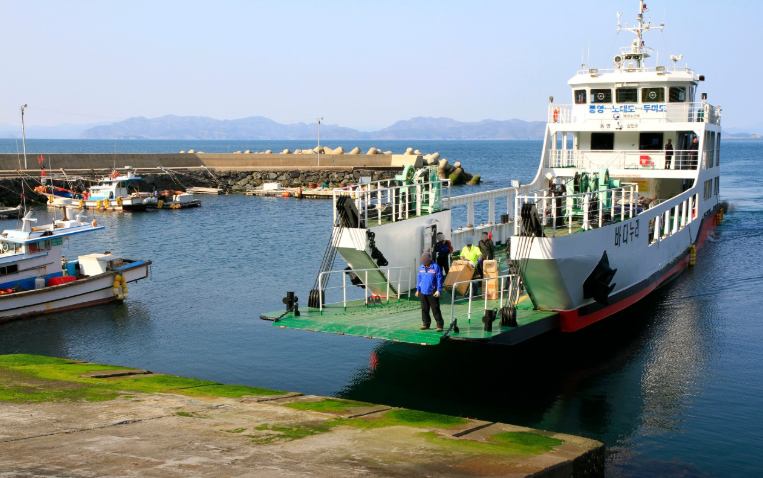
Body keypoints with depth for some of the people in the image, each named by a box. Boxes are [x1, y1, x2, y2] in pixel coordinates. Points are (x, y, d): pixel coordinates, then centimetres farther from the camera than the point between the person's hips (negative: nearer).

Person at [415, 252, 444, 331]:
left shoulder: (435, 267, -9)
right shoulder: (421, 267, 5)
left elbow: (439, 279, -7)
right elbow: (419, 278, 14)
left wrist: (438, 290, -11)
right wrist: (417, 289, 13)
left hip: (432, 292, -5)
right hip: (423, 292, 5)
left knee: (435, 309, -3)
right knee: (424, 309, 12)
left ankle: (440, 325, 1)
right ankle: (426, 324, 24)